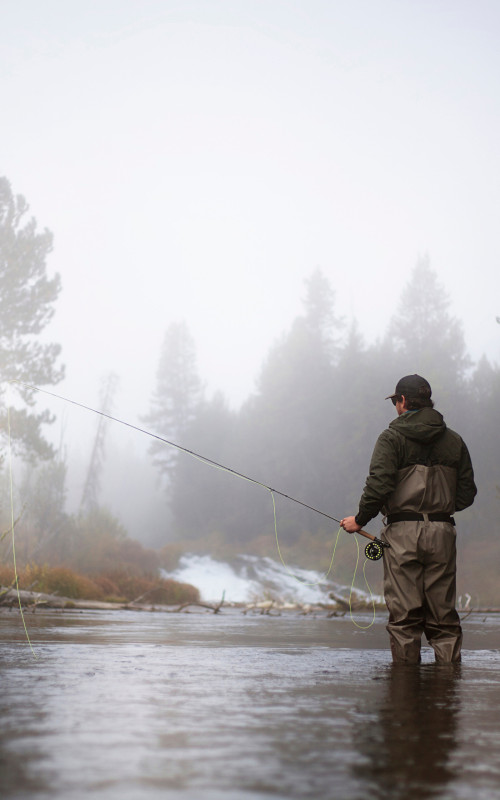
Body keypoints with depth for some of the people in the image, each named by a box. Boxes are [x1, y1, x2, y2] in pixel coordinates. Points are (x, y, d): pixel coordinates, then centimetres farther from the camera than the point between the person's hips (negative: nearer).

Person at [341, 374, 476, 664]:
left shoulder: (392, 437, -3)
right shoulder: (454, 440, 11)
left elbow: (379, 485, -13)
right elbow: (467, 493, 11)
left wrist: (360, 520, -1)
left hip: (403, 532, -4)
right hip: (442, 533, 4)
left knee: (404, 613, 0)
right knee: (443, 613, 9)